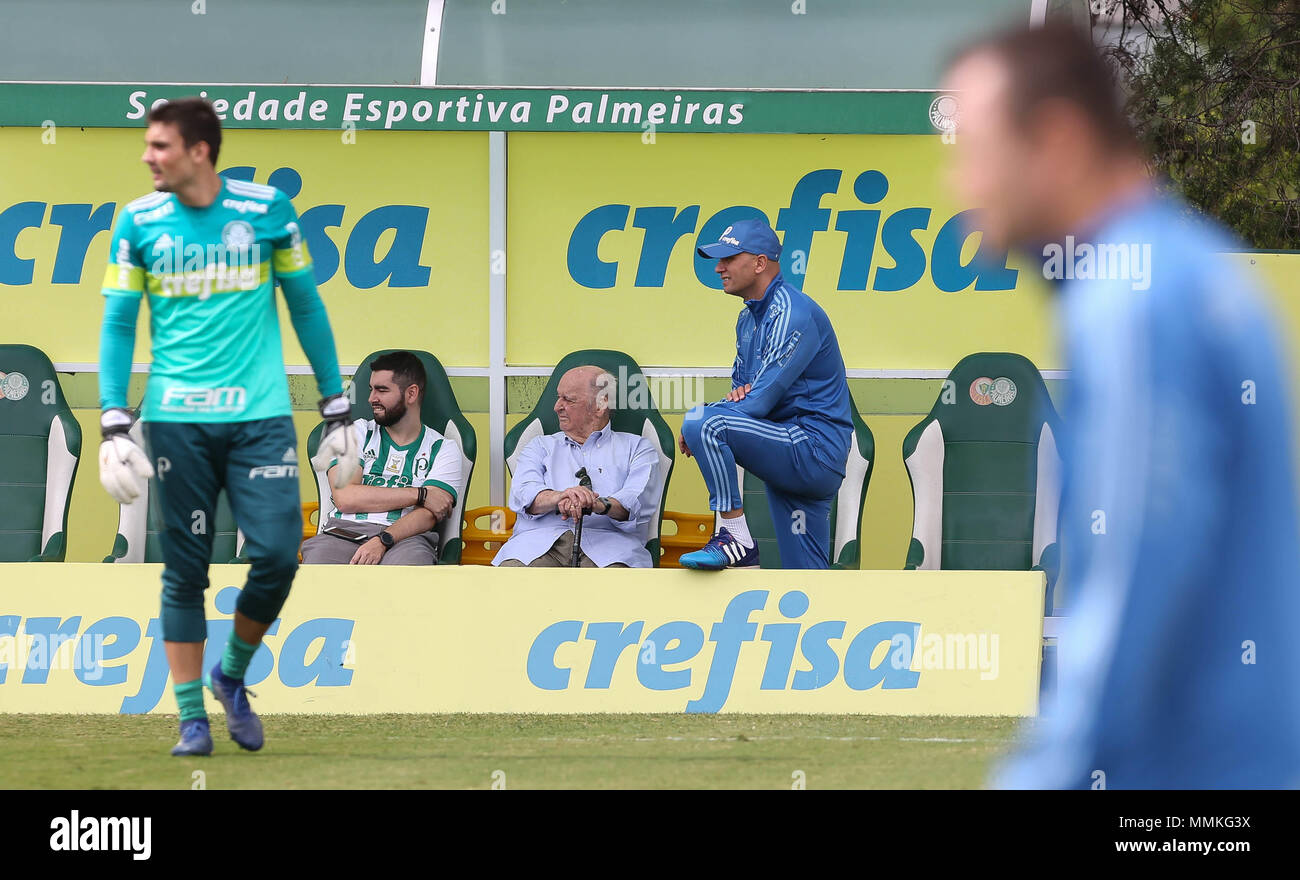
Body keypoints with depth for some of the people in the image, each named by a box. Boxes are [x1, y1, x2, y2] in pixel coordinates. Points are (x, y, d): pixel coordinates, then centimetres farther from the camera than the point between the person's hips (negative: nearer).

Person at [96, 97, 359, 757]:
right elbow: (118, 324, 6)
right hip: (176, 420, 0)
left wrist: (335, 408, 9)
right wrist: (114, 424, -5)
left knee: (278, 554, -9)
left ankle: (232, 675, 16)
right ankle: (192, 718, 10)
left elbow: (305, 305, 10)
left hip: (260, 414, 0)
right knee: (184, 570, 1)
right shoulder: (139, 223, 4)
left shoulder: (267, 210, 2)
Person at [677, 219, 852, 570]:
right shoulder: (749, 320, 18)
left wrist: (700, 422, -8)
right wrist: (738, 393, -1)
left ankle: (736, 537, -19)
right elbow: (744, 389, 25)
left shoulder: (792, 314, -13)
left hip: (814, 446, -10)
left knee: (703, 423, -24)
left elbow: (763, 399, -19)